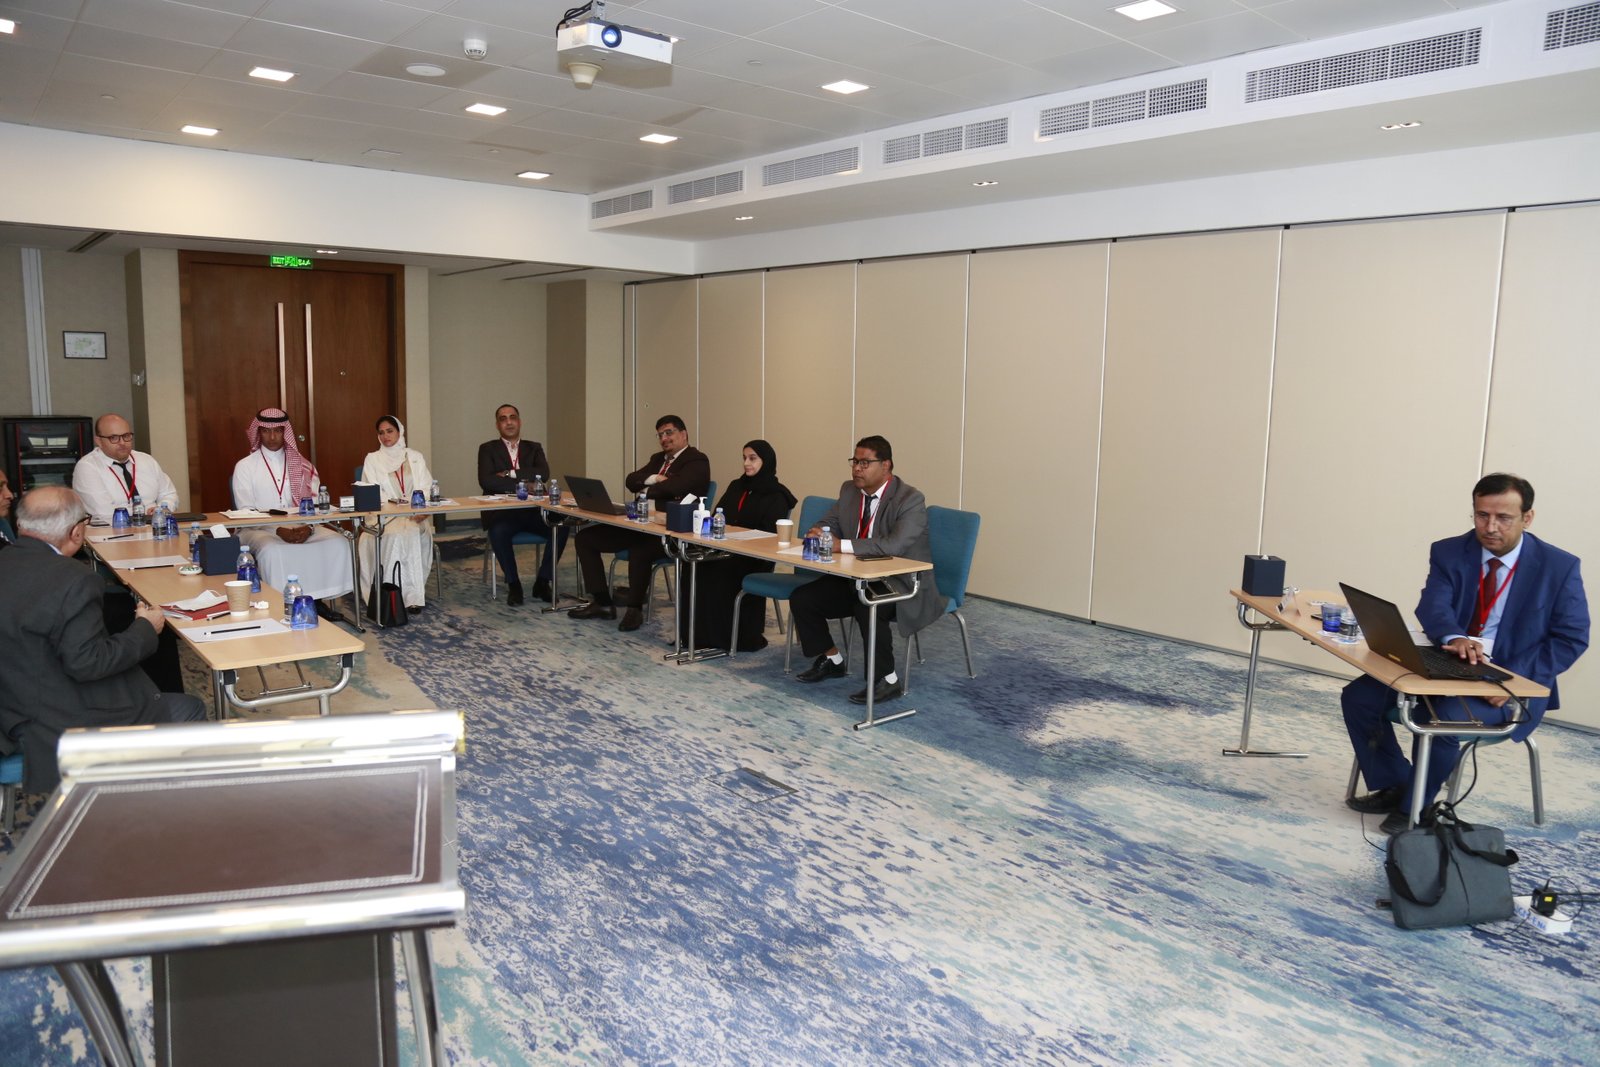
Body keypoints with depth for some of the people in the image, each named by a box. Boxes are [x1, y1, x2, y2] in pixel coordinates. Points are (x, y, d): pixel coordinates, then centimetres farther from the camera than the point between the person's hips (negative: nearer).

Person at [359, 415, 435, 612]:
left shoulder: (415, 457, 16)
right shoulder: (372, 459, 10)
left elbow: (426, 488, 8)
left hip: (415, 514, 1)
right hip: (385, 515, -1)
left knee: (420, 532, -32)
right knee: (398, 535, -34)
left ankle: (414, 593, -28)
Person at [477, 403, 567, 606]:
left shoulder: (534, 448, 16)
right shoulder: (488, 449, 9)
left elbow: (543, 474, -4)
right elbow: (486, 481, -9)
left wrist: (511, 474, -13)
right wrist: (523, 483, -14)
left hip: (532, 511, 2)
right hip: (502, 512, -2)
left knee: (561, 527, -25)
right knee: (498, 532, -35)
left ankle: (542, 582, -9)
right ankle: (513, 585, -13)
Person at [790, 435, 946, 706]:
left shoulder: (910, 500, -19)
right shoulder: (849, 490, 4)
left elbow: (896, 544, -34)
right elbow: (828, 524, 12)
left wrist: (841, 545, -37)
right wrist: (818, 535, -16)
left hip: (903, 585, -7)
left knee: (867, 607, -36)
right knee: (801, 598, -5)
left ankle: (888, 679, -17)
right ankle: (831, 660, 16)